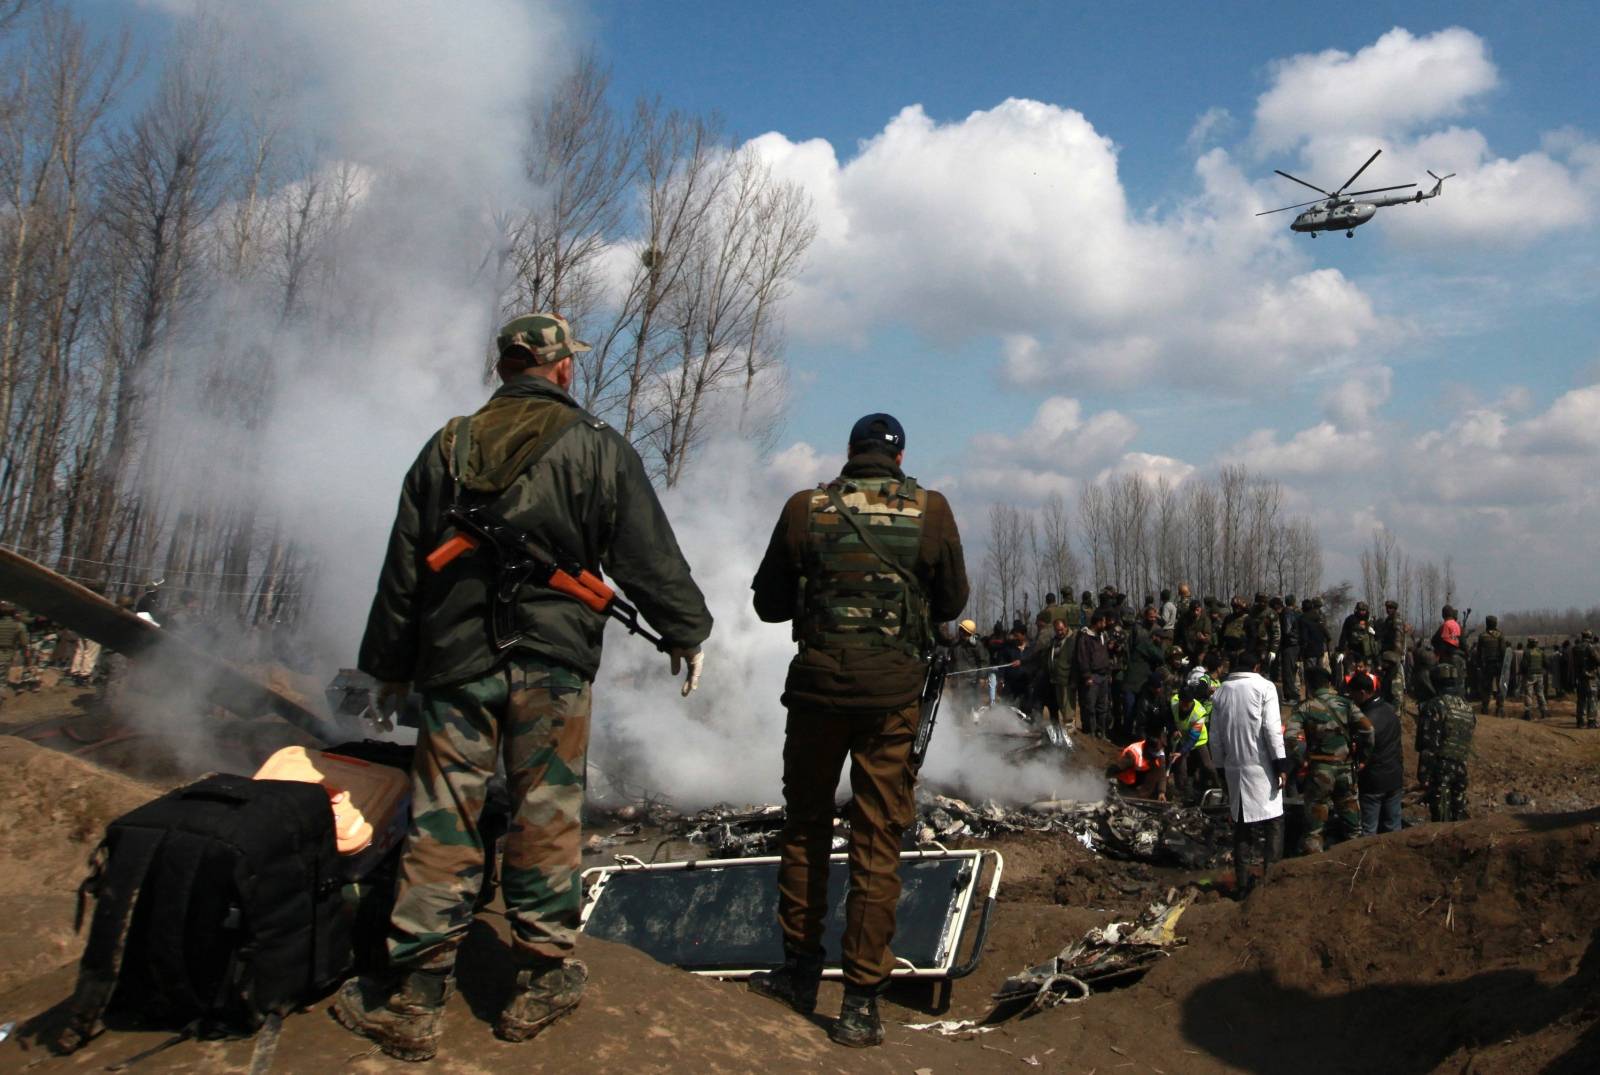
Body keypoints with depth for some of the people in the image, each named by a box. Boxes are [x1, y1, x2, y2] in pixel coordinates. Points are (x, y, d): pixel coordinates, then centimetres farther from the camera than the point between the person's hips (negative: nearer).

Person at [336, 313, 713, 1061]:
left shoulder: (447, 448, 9)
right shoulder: (597, 449, -1)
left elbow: (403, 569, 11)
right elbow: (648, 555, -2)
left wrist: (389, 665, 19)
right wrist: (684, 632, 11)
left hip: (456, 661, 3)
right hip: (553, 662, -2)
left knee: (442, 829, 5)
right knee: (544, 818, 6)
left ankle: (414, 1000, 11)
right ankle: (544, 975, 15)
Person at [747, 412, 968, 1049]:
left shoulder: (805, 508, -1)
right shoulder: (931, 511, -2)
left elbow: (769, 603, 6)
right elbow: (952, 602, 10)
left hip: (818, 685, 1)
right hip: (892, 692, 0)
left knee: (805, 829, 16)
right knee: (877, 844, 5)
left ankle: (800, 975, 27)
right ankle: (861, 1004, 9)